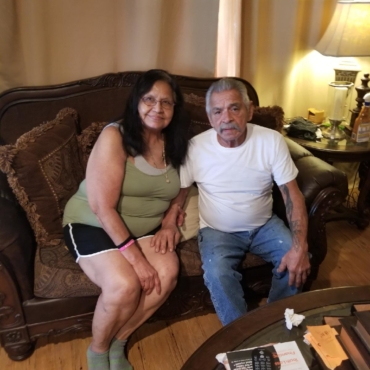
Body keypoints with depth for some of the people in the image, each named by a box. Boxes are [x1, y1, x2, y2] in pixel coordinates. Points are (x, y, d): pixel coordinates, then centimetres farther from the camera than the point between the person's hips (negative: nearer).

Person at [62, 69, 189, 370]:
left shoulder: (174, 144, 2)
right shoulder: (114, 136, -18)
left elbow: (177, 190, 17)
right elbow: (103, 207, -23)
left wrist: (169, 222, -3)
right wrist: (135, 257, -25)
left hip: (144, 228, 6)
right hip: (92, 225, -5)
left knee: (168, 272, -21)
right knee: (125, 284, -28)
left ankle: (118, 343, 3)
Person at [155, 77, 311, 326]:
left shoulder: (272, 141, -13)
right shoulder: (196, 147, -15)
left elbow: (293, 196, -12)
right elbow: (179, 191, -4)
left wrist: (300, 246, -24)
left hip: (264, 224, 2)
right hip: (217, 230, -1)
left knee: (297, 263, -19)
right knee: (217, 273, -28)